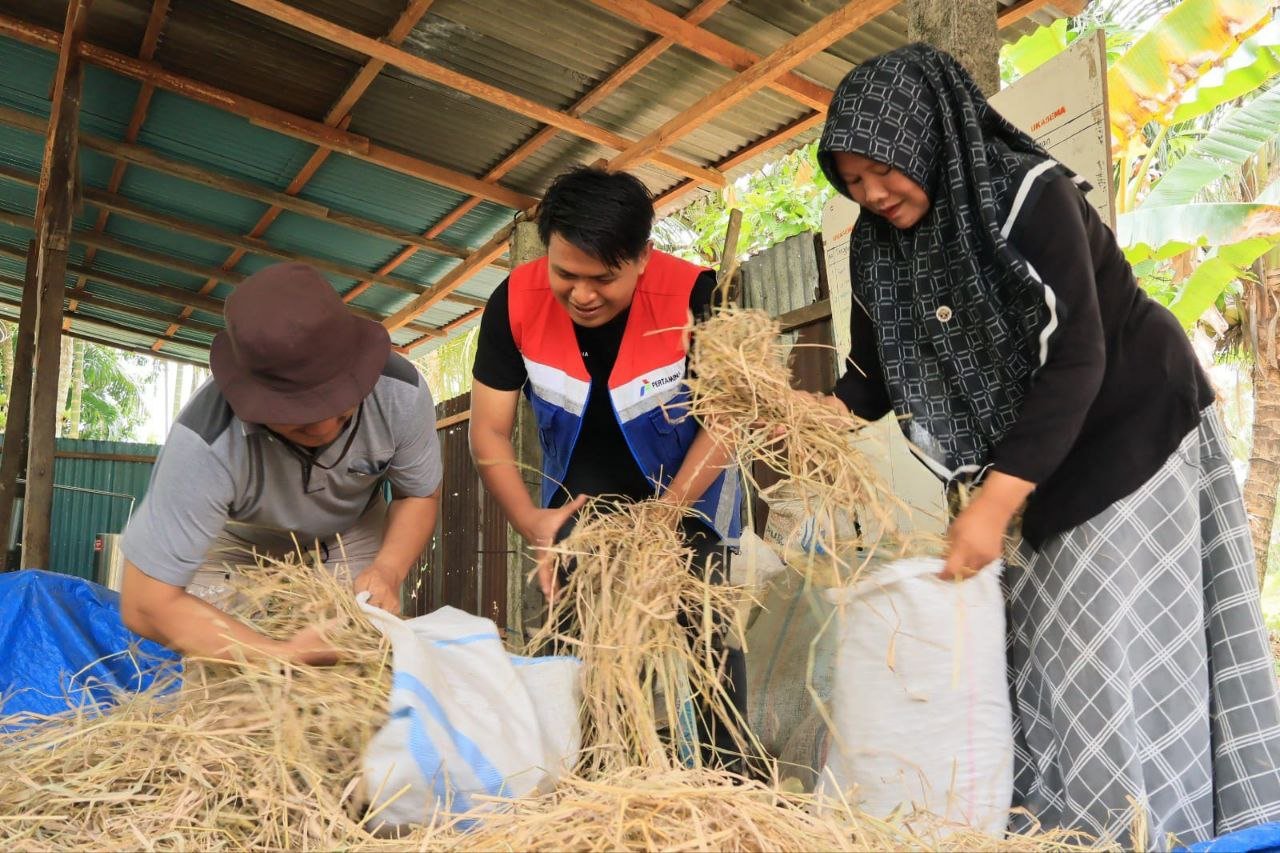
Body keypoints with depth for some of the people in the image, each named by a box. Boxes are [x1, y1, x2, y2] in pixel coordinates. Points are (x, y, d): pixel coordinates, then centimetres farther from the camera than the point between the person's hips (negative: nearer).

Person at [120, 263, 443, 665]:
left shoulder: (401, 393, -32)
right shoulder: (205, 444, -42)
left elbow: (421, 495, -12)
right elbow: (148, 604, -36)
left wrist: (388, 571, -30)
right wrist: (283, 655, -44)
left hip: (353, 532, 2)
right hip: (234, 540, -1)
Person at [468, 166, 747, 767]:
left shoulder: (694, 296, -28)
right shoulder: (515, 302, -20)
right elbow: (489, 434, -14)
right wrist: (529, 522, -28)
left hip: (687, 491, -2)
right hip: (581, 491, 3)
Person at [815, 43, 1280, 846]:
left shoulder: (1030, 194, -24)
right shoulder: (878, 247, -4)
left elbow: (1075, 360, -29)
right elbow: (876, 375, 1)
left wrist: (995, 502, -35)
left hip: (1136, 427, -6)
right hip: (1039, 450, 6)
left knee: (1128, 639, -6)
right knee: (1049, 639, 7)